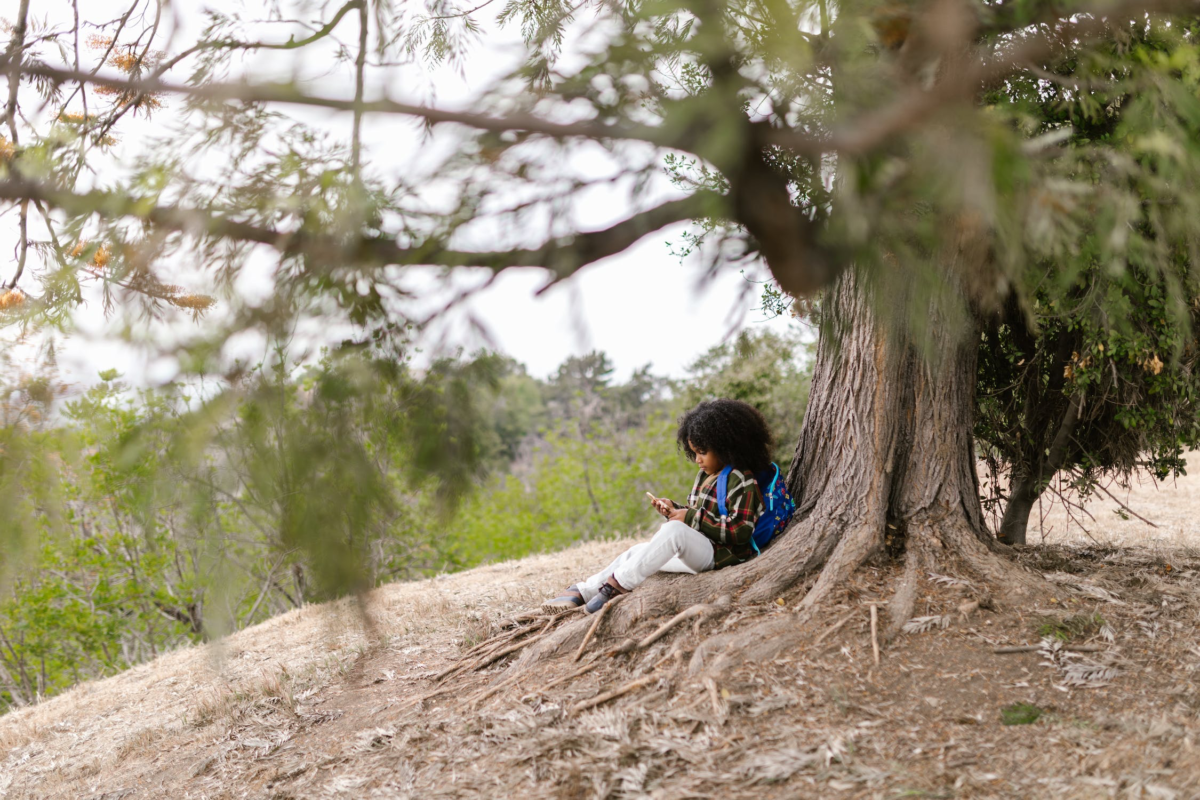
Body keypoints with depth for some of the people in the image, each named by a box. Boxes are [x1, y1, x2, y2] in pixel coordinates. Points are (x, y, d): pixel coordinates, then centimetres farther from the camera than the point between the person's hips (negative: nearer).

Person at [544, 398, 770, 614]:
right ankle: (580, 593, 0)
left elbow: (741, 531, -21)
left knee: (674, 530, -34)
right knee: (637, 552, 5)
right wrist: (674, 509, 5)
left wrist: (692, 517, -20)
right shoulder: (704, 476, 18)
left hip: (721, 556, -10)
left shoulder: (742, 482, -12)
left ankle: (617, 584, -31)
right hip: (696, 554, 10)